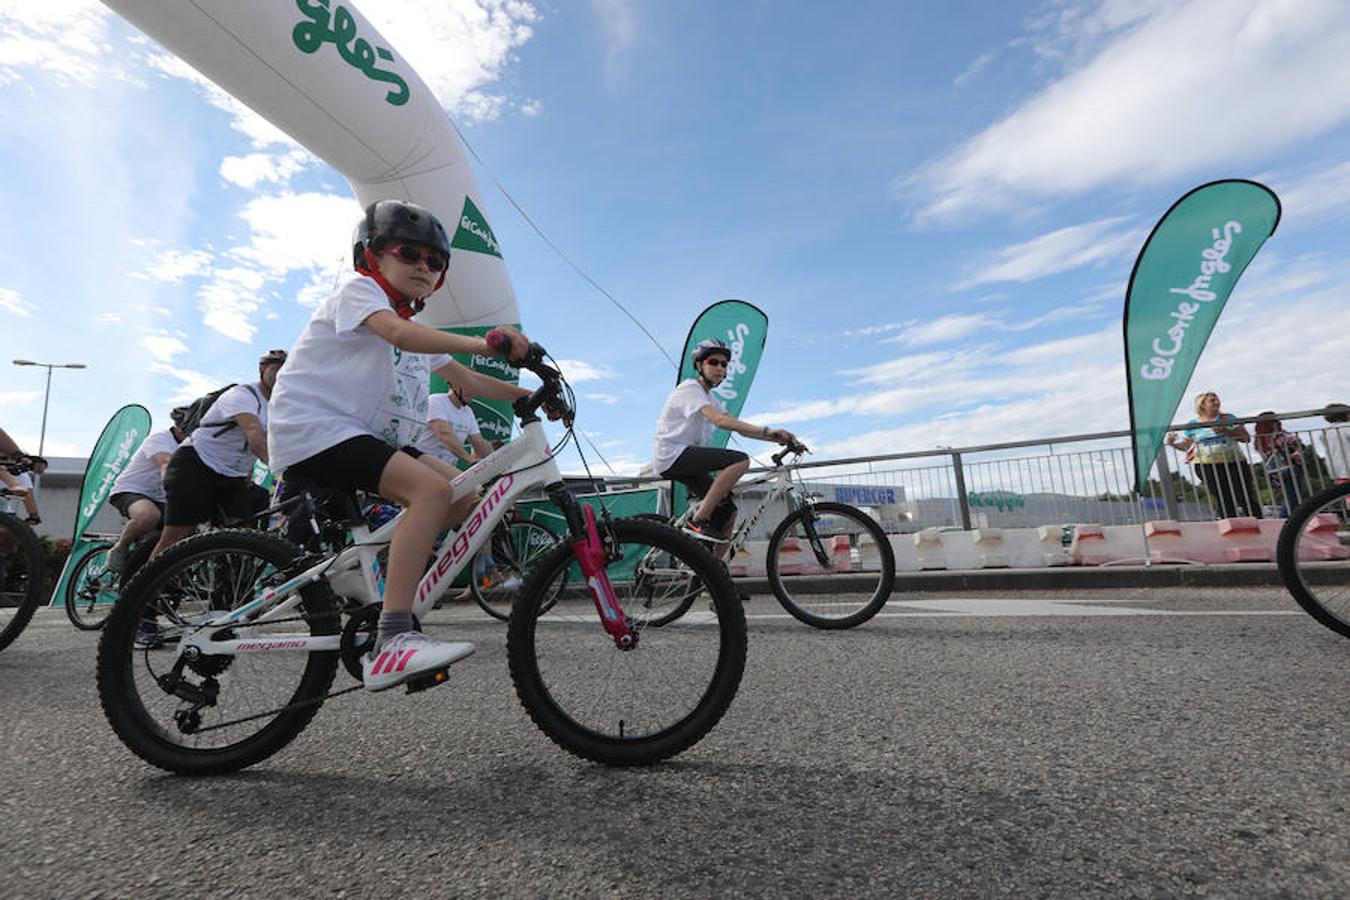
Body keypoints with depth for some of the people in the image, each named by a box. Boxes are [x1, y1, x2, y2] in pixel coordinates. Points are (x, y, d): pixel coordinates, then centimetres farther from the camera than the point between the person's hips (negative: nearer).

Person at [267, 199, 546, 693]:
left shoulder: (416, 329, 20)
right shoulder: (358, 288, -5)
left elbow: (466, 381, 14)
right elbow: (399, 333, -28)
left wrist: (528, 395, 2)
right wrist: (483, 344, -43)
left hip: (353, 433, 9)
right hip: (311, 428, -9)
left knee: (463, 497, -1)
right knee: (432, 489, -30)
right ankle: (391, 642, -33)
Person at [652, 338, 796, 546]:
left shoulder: (712, 398, 18)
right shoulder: (690, 388, -11)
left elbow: (740, 428, 7)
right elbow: (720, 420, -27)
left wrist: (777, 438, -7)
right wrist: (766, 431, -32)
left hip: (686, 461, 9)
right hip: (671, 456, -9)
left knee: (728, 512, 4)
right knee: (740, 460, -23)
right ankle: (698, 522, -23)